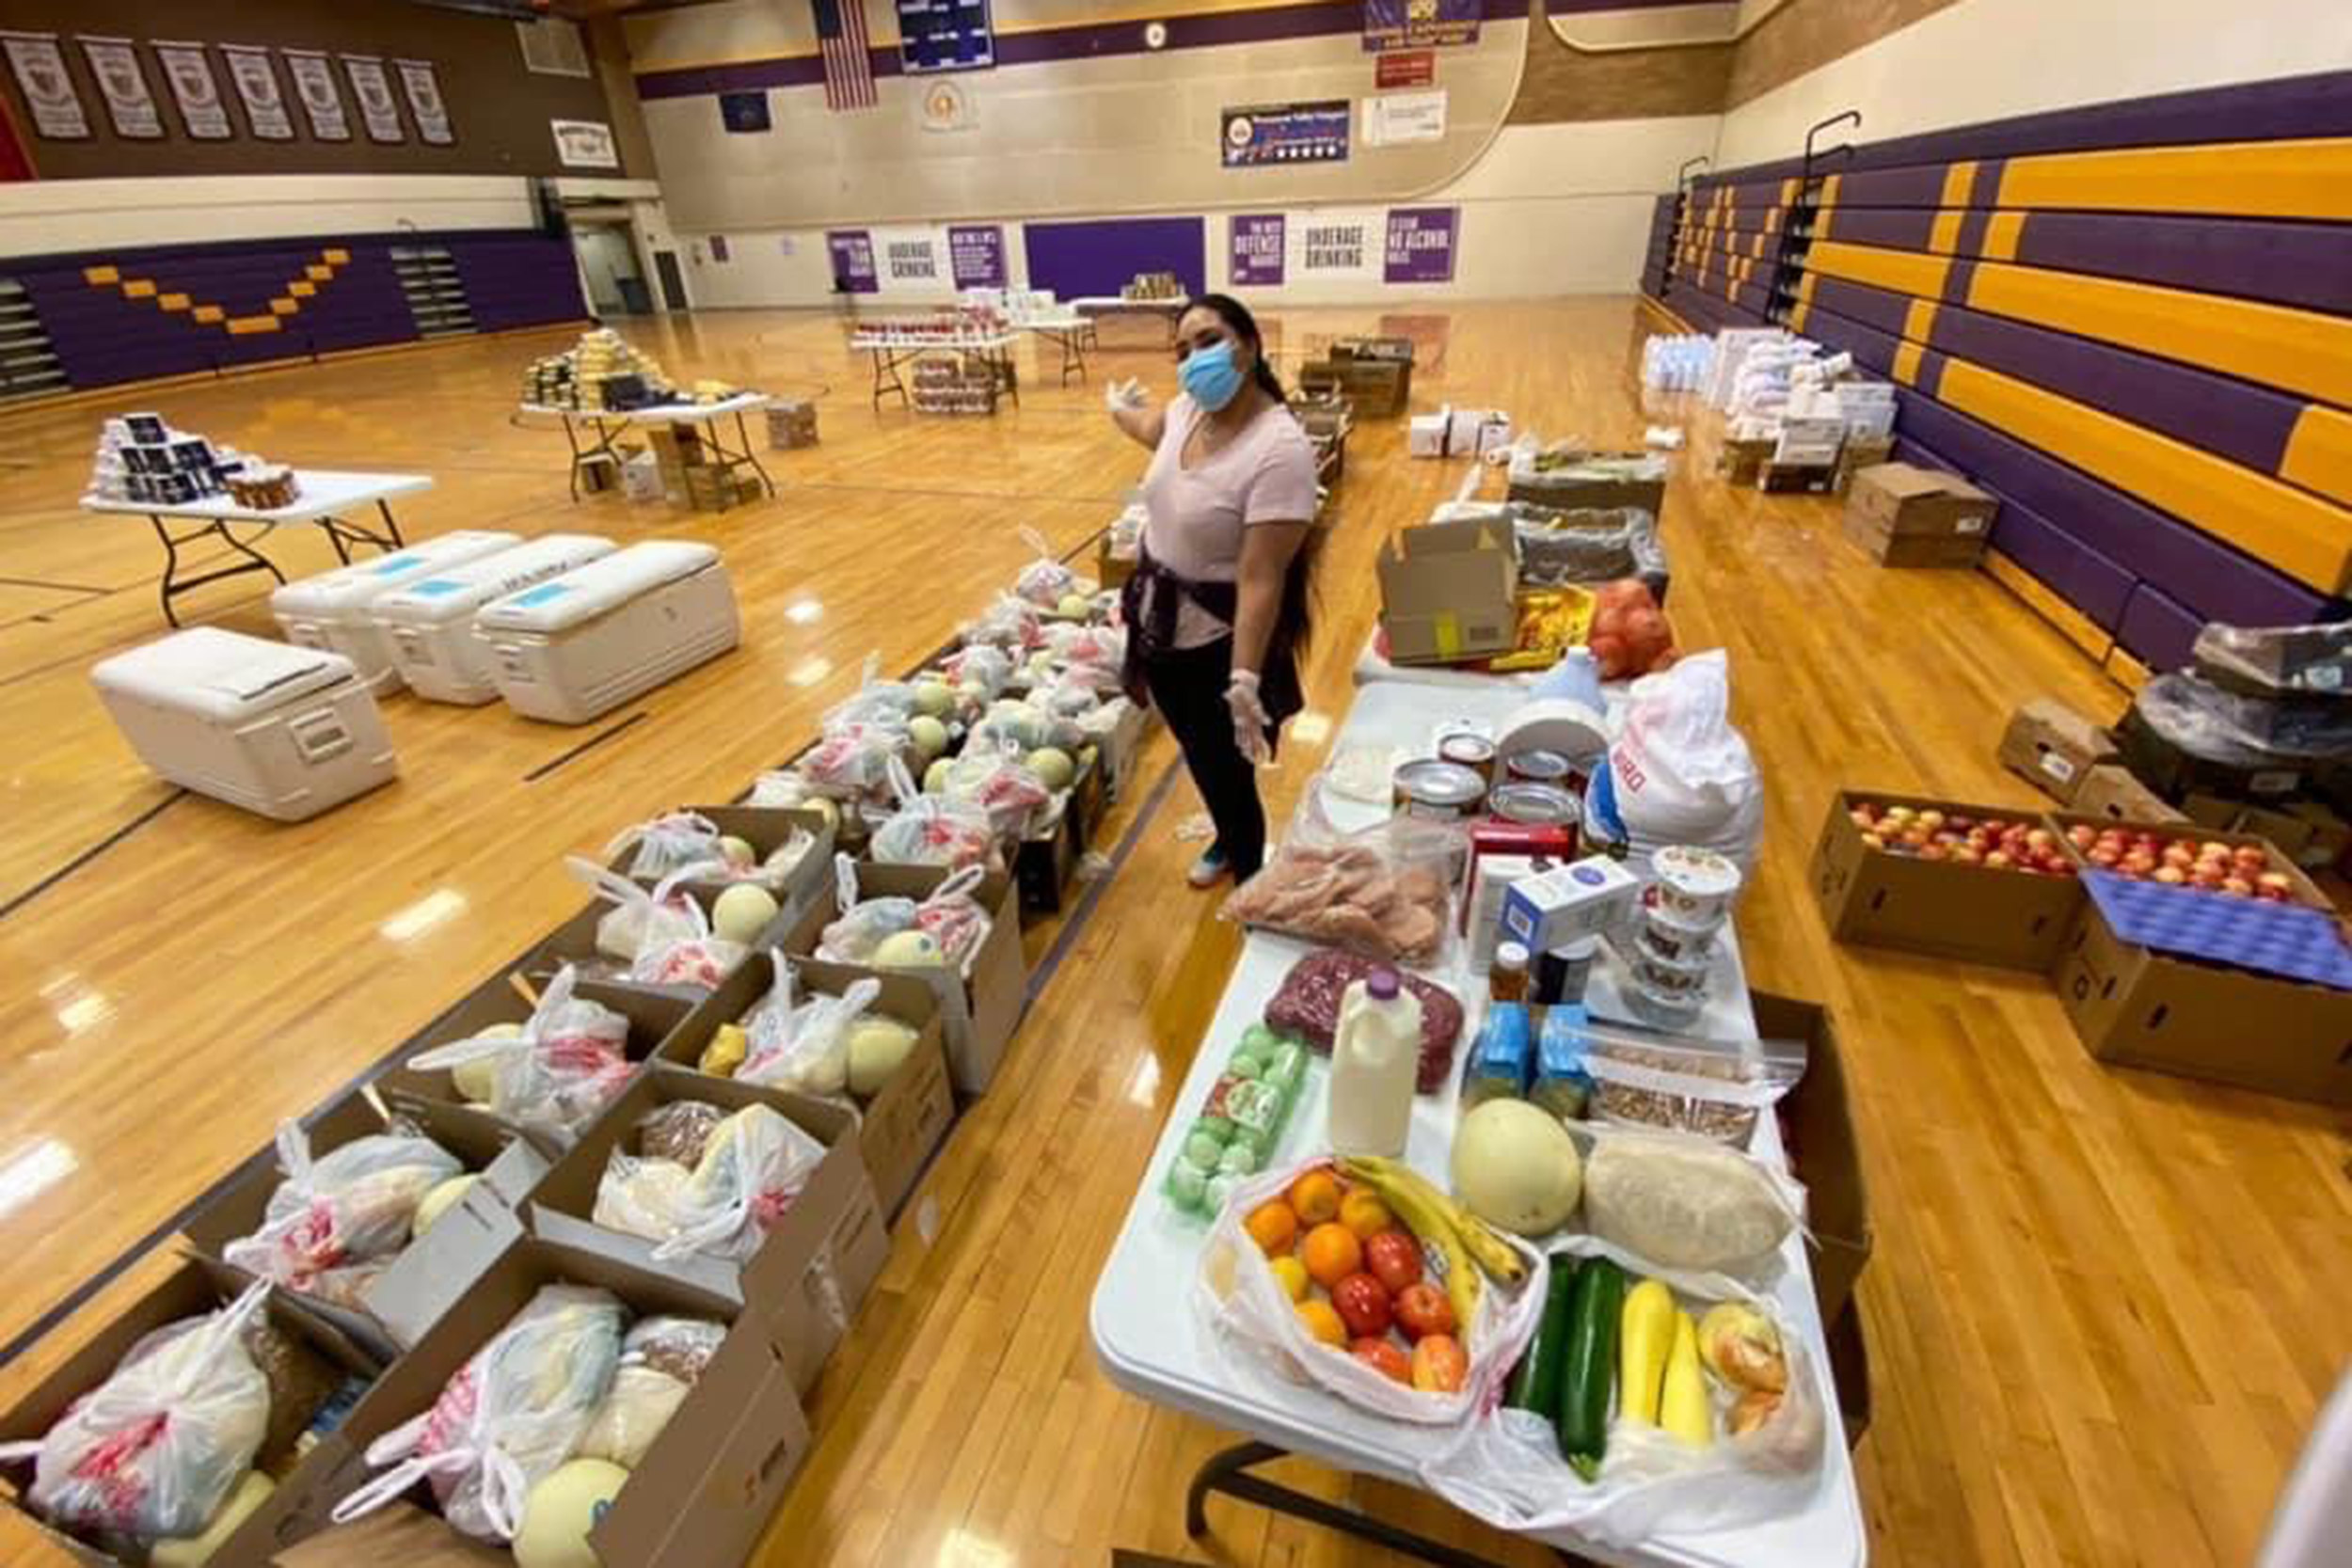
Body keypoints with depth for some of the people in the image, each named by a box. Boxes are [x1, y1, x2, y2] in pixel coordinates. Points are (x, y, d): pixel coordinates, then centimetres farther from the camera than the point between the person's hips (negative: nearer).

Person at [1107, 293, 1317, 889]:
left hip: (1219, 642, -8)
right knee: (1198, 757, 25)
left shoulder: (1280, 449, -26)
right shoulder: (1187, 410, -2)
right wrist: (1119, 409, 47)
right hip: (1162, 624, 8)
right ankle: (1229, 842, 52)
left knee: (1228, 772, 6)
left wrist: (1245, 679, -37)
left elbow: (1261, 578, -31)